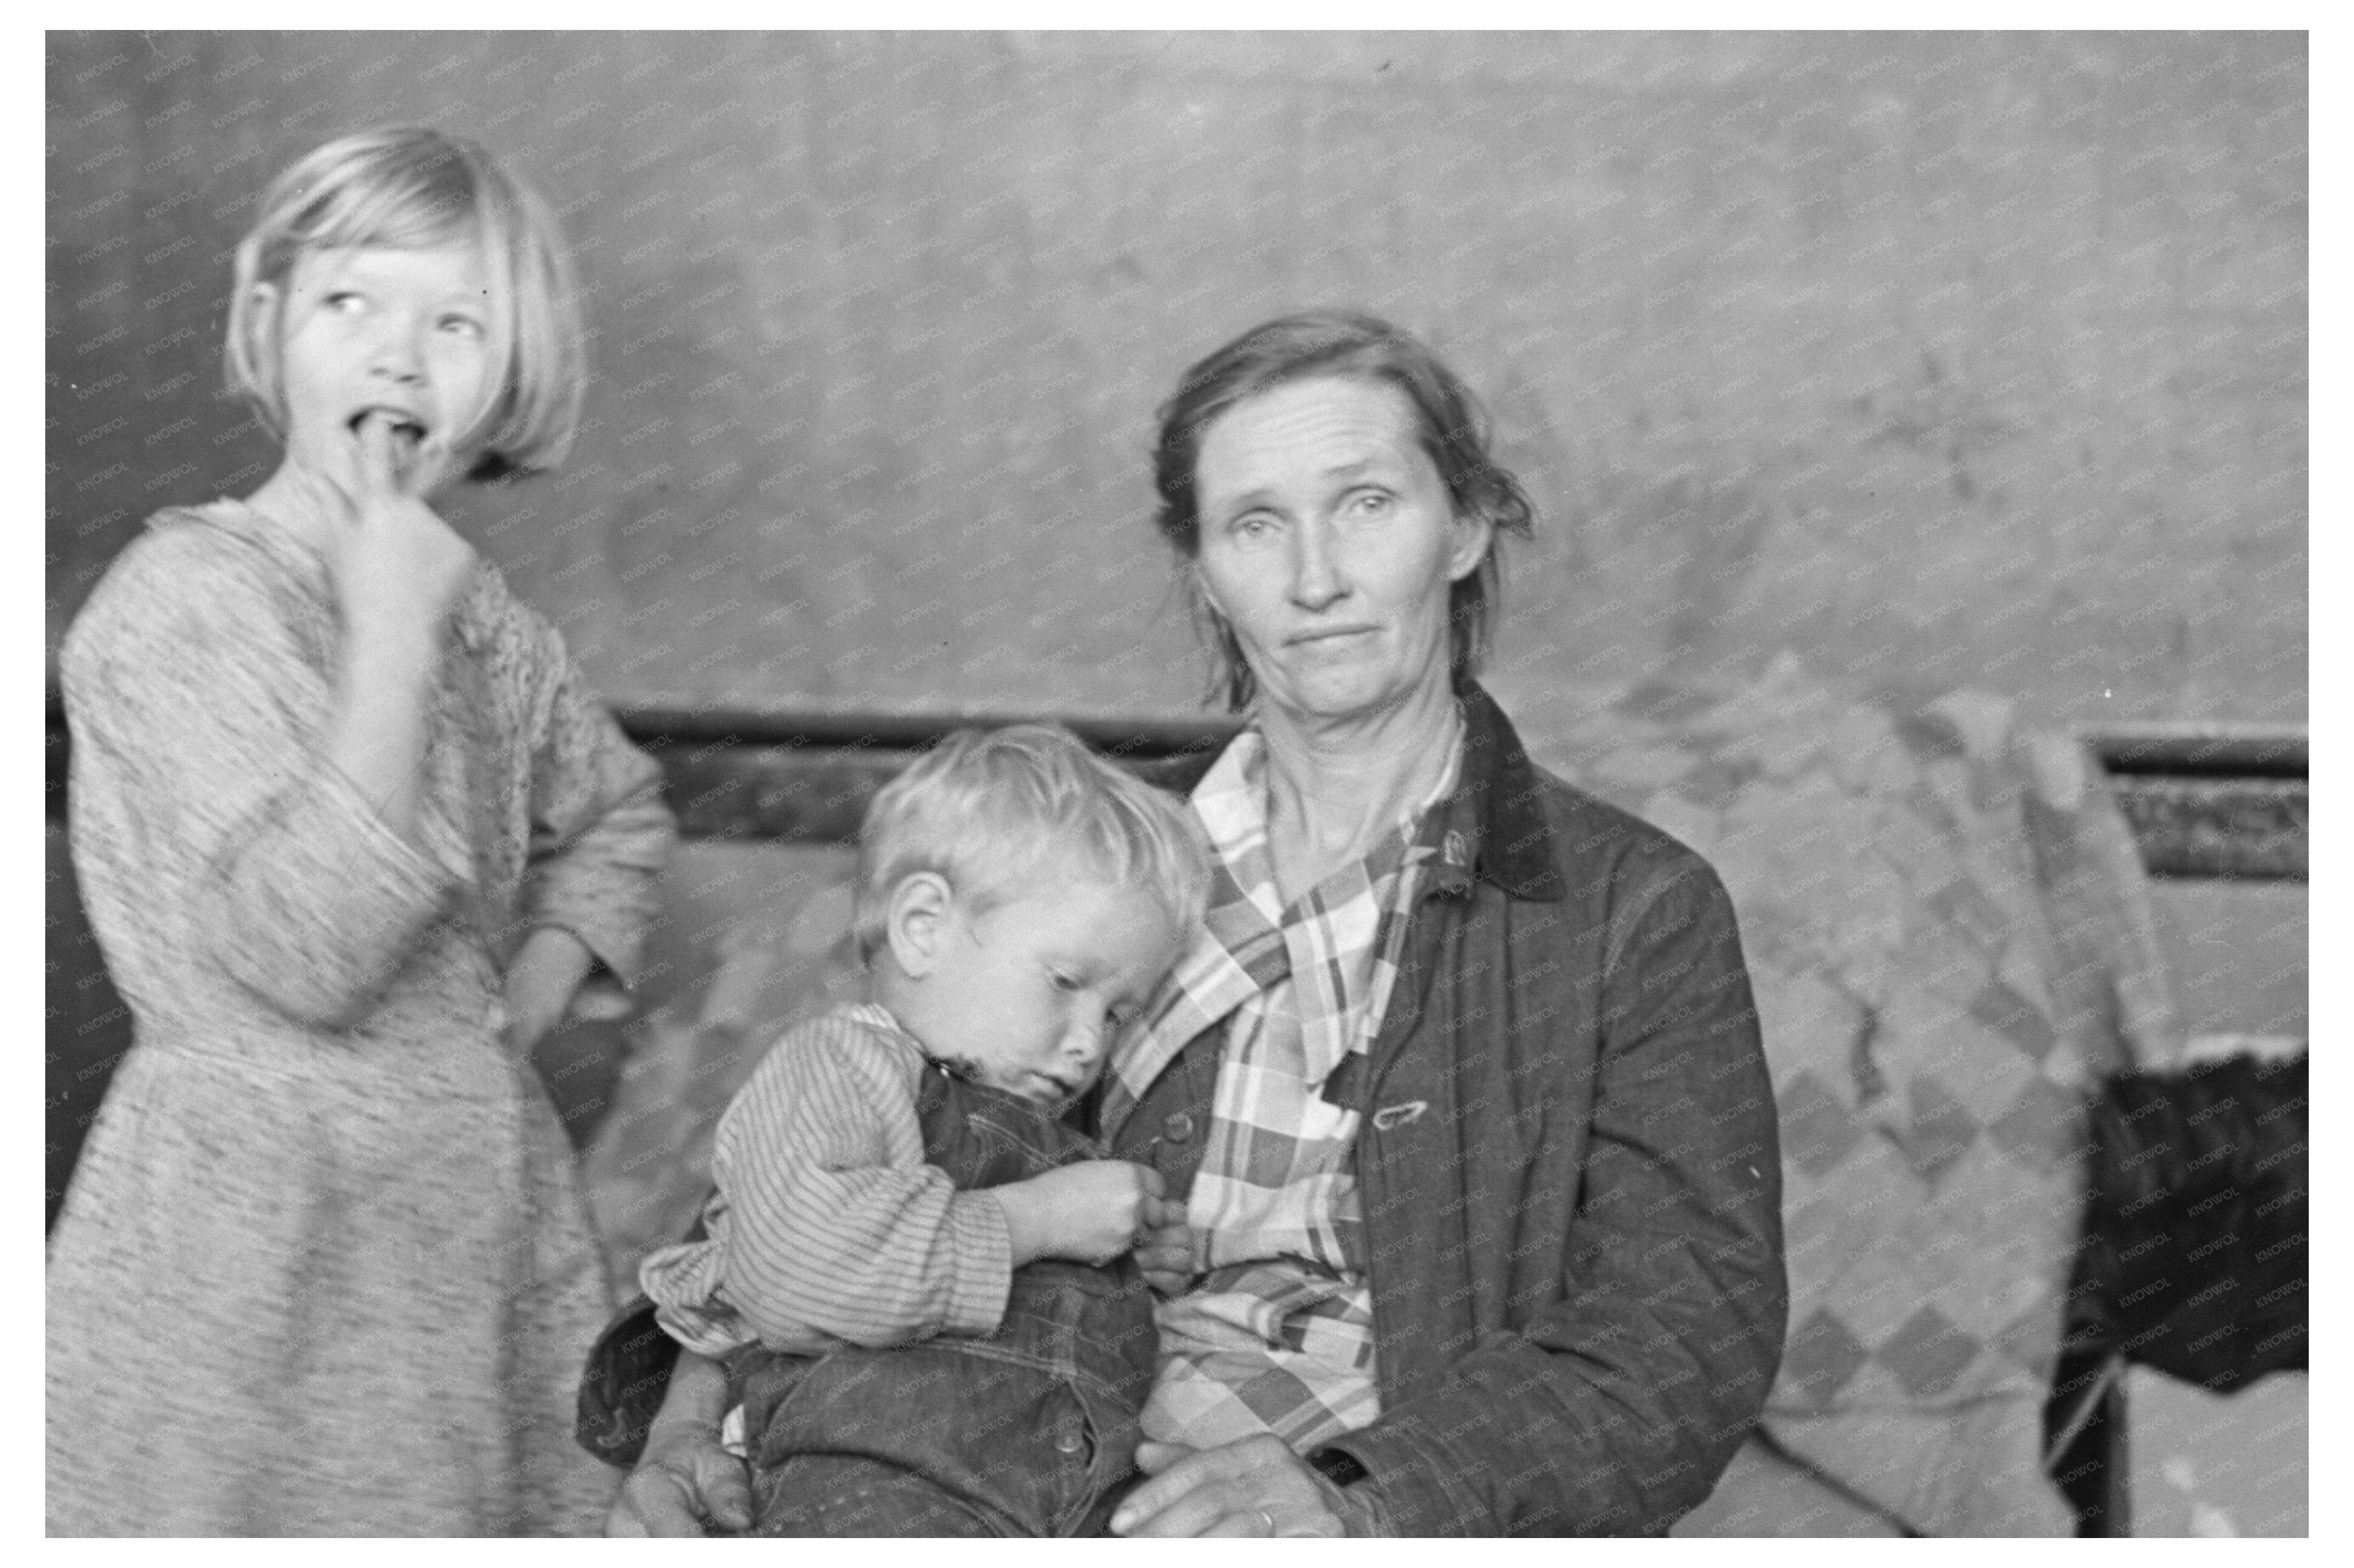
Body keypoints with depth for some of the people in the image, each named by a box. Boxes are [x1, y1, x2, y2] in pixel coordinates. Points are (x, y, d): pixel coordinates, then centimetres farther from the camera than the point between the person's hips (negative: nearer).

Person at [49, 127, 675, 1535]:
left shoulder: (472, 609, 7)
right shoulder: (188, 594, -14)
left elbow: (615, 813, 27)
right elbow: (308, 953, -23)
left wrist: (526, 1004, 9)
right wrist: (390, 632, -22)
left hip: (483, 1204, 7)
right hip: (253, 1239, -6)